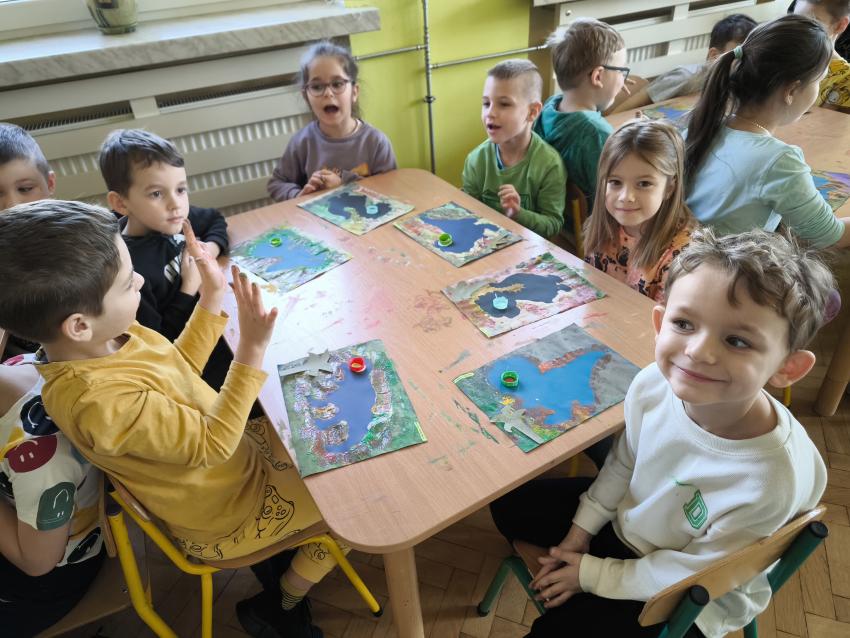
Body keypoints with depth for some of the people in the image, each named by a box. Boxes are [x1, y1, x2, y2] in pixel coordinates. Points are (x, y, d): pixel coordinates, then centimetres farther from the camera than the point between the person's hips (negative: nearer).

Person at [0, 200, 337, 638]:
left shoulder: (105, 335, -13)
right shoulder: (102, 401, -38)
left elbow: (179, 368, 3)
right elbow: (213, 443, -29)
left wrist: (212, 295, -4)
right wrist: (252, 348, -36)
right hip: (224, 518, -8)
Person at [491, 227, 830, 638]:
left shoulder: (771, 481, -37)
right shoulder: (654, 383, -26)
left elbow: (693, 573, -21)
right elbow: (624, 463, -3)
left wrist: (595, 575, -12)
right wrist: (581, 530, 2)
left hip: (692, 599, -4)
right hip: (625, 517, 5)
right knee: (509, 505, 10)